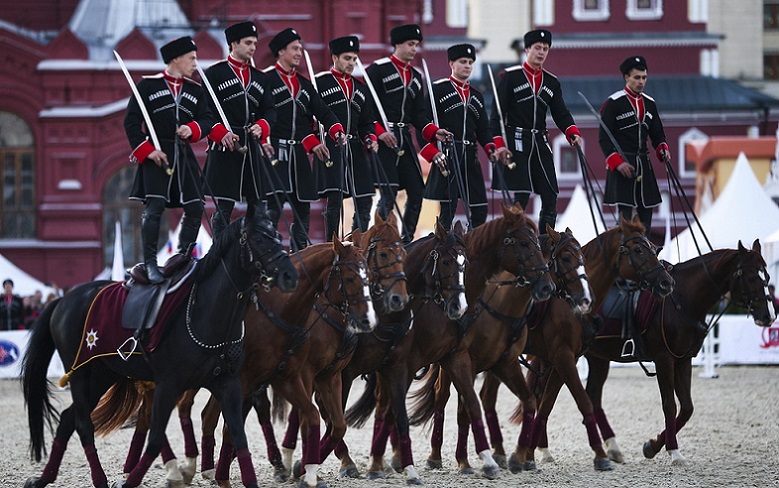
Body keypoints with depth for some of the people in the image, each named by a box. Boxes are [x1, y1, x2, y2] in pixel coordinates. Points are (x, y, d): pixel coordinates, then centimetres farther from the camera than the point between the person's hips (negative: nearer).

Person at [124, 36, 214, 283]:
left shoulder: (195, 90, 15)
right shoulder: (148, 85, 1)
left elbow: (207, 120, 11)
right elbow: (131, 121, -2)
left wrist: (192, 129, -11)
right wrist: (147, 150, -12)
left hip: (184, 156, 5)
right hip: (156, 155, -5)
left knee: (195, 208, 0)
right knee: (154, 207, -15)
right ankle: (150, 263, -9)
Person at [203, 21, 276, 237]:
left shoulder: (260, 78, 18)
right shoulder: (215, 74, 0)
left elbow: (270, 110, 16)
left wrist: (261, 126, -5)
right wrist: (221, 133, -17)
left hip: (252, 148, 6)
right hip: (224, 147, -6)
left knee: (258, 205, 5)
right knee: (223, 207, -5)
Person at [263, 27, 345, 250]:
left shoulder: (304, 84, 19)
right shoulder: (267, 80, -3)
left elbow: (322, 111, 11)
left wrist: (337, 130, -10)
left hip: (299, 154, 7)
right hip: (276, 151, -7)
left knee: (302, 208, 8)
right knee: (274, 205, -15)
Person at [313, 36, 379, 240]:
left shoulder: (360, 88, 19)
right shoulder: (319, 83, 1)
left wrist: (370, 139, 3)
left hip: (355, 151, 6)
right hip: (331, 150, -6)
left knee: (364, 202, 2)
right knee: (334, 200, -11)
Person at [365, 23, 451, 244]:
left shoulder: (416, 76, 17)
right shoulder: (378, 70, -5)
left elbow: (419, 113, 16)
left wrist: (434, 132, -1)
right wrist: (378, 131, -19)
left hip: (405, 140, 7)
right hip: (383, 140, -7)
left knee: (416, 192, 3)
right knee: (389, 193, -13)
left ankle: (407, 242, 12)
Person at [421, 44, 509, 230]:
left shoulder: (477, 96, 19)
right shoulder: (438, 89, 0)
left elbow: (483, 129, 17)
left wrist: (492, 150, -2)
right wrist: (433, 153, -16)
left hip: (470, 157, 6)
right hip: (447, 157, -6)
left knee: (480, 209, 3)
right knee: (448, 208, -10)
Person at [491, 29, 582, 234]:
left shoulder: (552, 82, 14)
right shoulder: (510, 77, -2)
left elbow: (561, 113, 9)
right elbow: (497, 113, -5)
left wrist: (573, 133, -10)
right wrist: (499, 145, -13)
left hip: (540, 144, 6)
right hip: (516, 143, -6)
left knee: (550, 197, 0)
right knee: (521, 196, -13)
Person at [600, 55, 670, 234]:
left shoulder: (649, 103, 14)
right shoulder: (613, 103, -6)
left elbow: (657, 134, 20)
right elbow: (604, 138, -8)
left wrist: (663, 150, -1)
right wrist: (617, 163, -18)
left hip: (644, 164, 7)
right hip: (622, 164, -7)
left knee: (646, 213, 5)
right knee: (625, 214, -12)